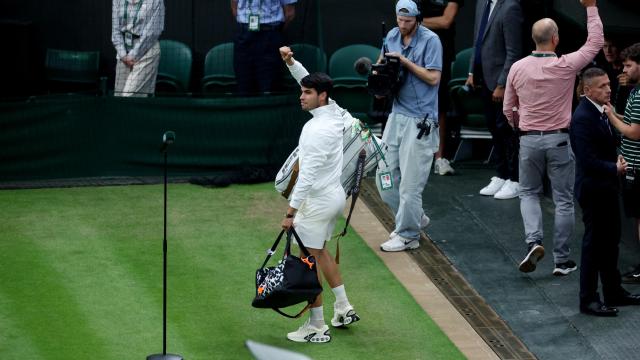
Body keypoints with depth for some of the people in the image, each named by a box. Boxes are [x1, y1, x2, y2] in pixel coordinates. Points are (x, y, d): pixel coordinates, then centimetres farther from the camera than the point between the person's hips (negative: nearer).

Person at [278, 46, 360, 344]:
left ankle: (317, 327, 3)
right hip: (335, 194, 10)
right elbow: (310, 82, 17)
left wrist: (291, 212, -24)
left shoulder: (316, 130, -25)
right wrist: (290, 61, 5)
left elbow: (307, 176, -27)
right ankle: (344, 309, 30)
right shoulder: (334, 112, 0)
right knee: (320, 252, 25)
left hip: (318, 200, -10)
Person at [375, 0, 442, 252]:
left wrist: (405, 61, -17)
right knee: (385, 175, 10)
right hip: (397, 114, 7)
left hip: (420, 120, -7)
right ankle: (414, 218, 29)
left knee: (410, 180, -4)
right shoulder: (392, 36, 9)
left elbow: (433, 78, -14)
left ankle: (408, 235, 6)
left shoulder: (430, 40, -10)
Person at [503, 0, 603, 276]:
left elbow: (508, 109, 7)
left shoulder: (518, 68, -3)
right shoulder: (565, 66, -12)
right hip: (559, 140, -2)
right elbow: (595, 42, 0)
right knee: (563, 200, 7)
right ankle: (562, 260, 9)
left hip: (529, 139, 2)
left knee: (529, 193, 18)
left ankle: (534, 241, -6)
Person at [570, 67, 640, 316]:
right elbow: (588, 160, -25)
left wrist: (618, 162, 0)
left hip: (607, 188, 9)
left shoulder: (603, 112, 8)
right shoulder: (582, 118, -21)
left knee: (611, 241, 17)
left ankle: (614, 292, 29)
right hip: (593, 190, -9)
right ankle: (588, 300, 7)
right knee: (594, 243, -1)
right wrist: (615, 169, -15)